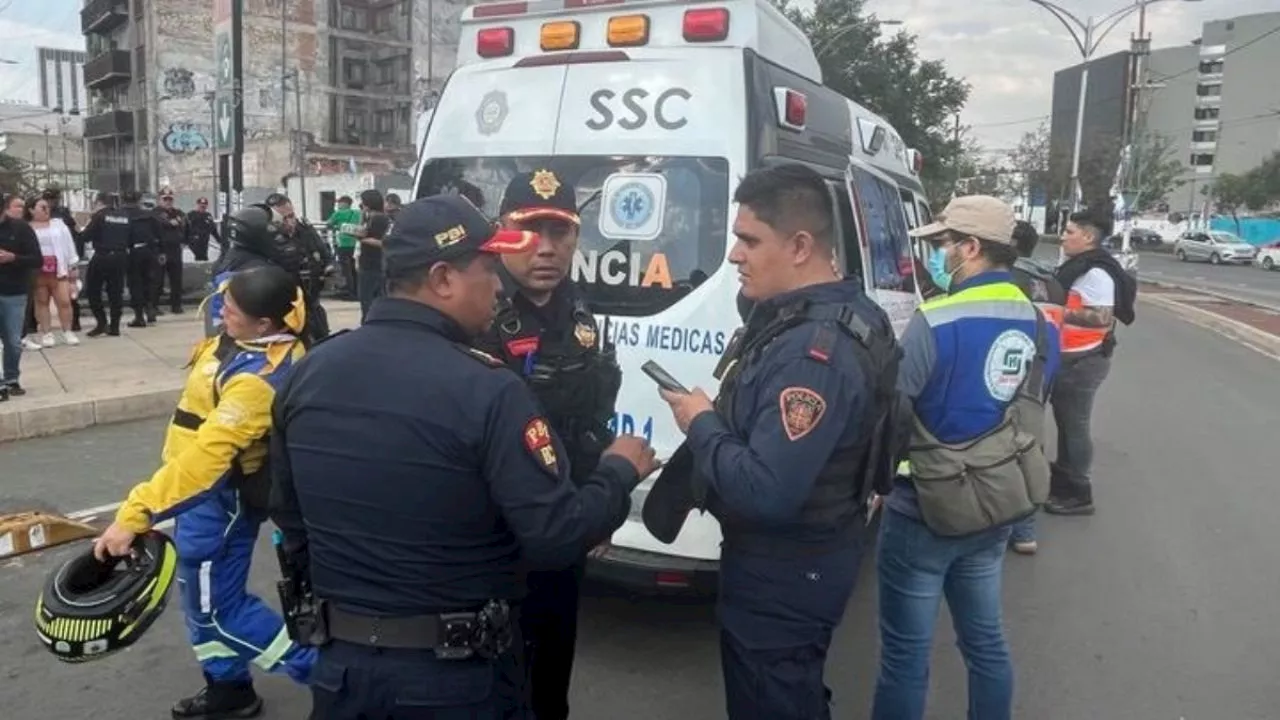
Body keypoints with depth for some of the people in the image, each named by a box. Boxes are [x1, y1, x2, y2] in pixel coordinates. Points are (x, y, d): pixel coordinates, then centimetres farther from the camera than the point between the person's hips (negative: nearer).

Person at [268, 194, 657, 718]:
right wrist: (620, 471, -4)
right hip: (458, 675, -4)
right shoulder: (485, 389, -23)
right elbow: (557, 538, -22)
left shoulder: (309, 372, -2)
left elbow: (287, 513, 10)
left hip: (343, 662, 5)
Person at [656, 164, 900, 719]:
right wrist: (713, 417, 0)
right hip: (795, 557, 10)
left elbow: (765, 491, -36)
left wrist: (700, 424, -21)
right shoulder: (805, 317, 3)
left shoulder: (814, 350, -31)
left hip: (785, 571, -10)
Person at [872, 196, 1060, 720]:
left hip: (924, 515, -7)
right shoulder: (1041, 328, 1)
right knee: (985, 642, 22)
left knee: (905, 657, 7)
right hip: (996, 512, 7)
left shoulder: (934, 323, -22)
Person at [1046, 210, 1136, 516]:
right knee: (1066, 421, 20)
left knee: (1076, 426, -2)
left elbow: (1102, 318, -28)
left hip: (1084, 361, -10)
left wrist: (1058, 314, -26)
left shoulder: (1096, 272, -21)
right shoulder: (1078, 265, 11)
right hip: (1070, 357, 10)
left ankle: (1079, 494, 8)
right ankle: (1062, 479, 33)